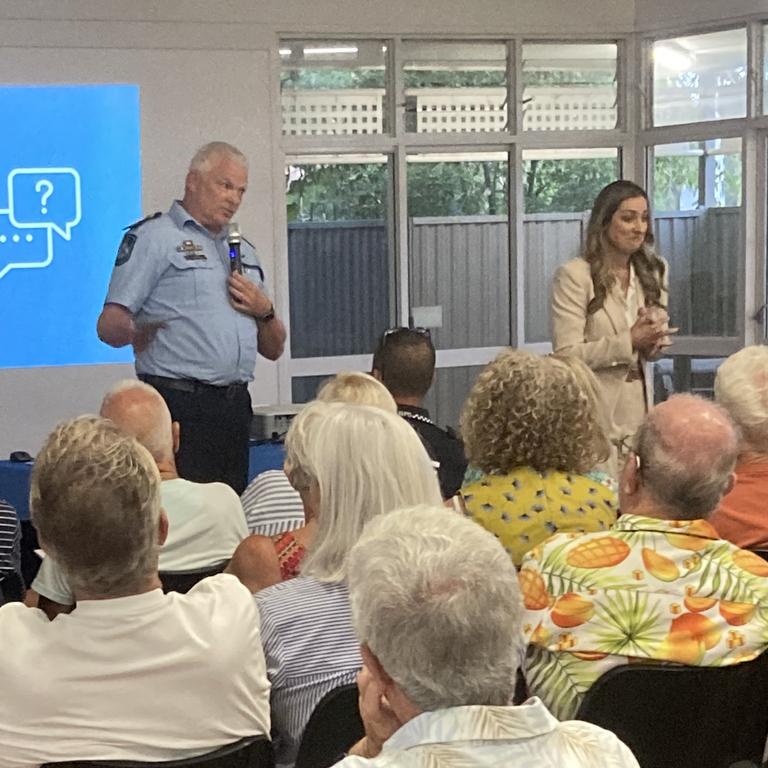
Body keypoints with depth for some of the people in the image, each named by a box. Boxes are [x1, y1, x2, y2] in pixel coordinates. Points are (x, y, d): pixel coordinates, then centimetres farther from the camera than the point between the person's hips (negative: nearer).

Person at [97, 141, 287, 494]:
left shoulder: (243, 251, 22)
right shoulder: (153, 237, 1)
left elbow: (274, 350, 23)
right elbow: (109, 325, -9)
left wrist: (264, 311, 4)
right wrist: (136, 334, -29)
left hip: (236, 408, 7)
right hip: (180, 406, -7)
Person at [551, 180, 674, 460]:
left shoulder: (651, 272, 11)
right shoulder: (574, 275, -9)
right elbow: (567, 355, -14)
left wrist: (652, 342, -7)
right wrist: (629, 342, -20)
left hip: (638, 407, 5)